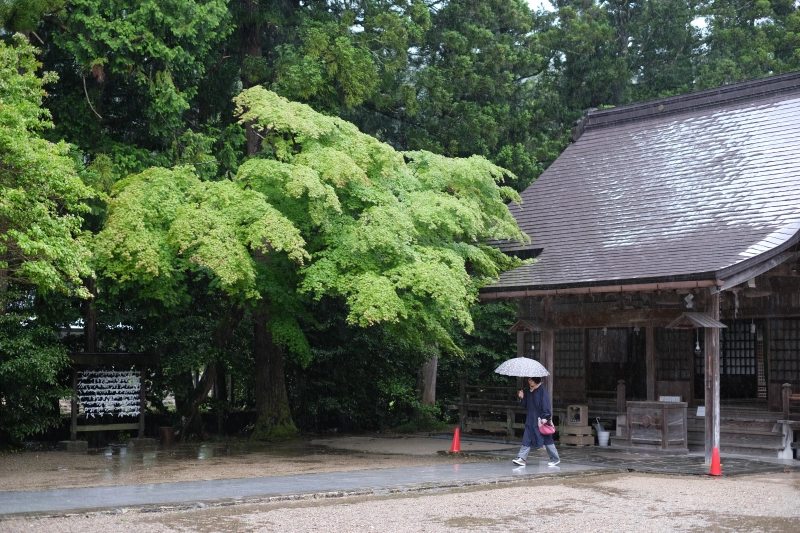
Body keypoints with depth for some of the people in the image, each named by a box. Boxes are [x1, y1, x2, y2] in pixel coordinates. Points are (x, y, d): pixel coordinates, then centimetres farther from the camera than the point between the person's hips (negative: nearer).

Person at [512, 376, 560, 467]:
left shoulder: (542, 390, -12)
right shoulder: (528, 391, 10)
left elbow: (546, 404, -17)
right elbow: (525, 405, 17)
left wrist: (545, 417, -23)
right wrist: (522, 397, -2)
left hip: (541, 419, -7)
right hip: (531, 419, 7)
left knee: (546, 439, 1)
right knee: (527, 439, 1)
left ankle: (555, 459, 15)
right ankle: (521, 458, -2)